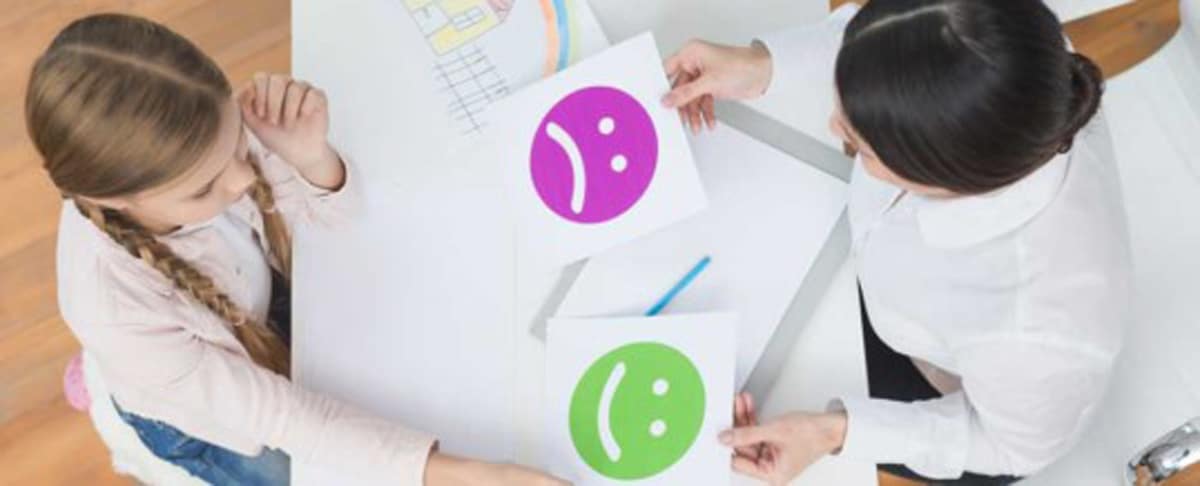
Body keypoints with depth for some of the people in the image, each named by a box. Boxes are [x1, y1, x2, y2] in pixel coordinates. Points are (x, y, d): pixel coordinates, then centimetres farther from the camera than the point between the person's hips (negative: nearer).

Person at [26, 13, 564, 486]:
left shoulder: (191, 142, -33)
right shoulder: (117, 312, -43)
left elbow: (326, 208, -17)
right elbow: (274, 412, -33)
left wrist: (310, 154, -42)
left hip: (262, 304, 4)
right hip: (200, 413, -3)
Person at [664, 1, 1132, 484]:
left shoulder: (1032, 330, -47)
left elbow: (1010, 442, -22)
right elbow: (891, 54, -10)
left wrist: (837, 431, -29)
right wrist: (761, 65, -20)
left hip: (958, 419, -4)